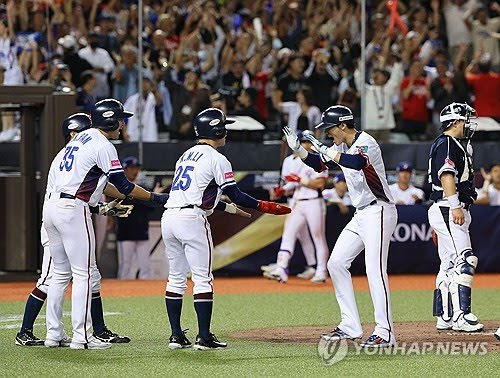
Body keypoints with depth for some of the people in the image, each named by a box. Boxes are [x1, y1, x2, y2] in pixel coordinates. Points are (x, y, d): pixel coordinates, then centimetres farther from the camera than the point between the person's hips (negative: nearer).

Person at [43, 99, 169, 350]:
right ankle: (81, 337, -8)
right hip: (73, 209, -9)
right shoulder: (103, 146, -8)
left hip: (51, 206, 9)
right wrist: (155, 198, 2)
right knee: (83, 273, -5)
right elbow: (123, 186, -7)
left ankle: (53, 334, 13)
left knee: (61, 272, 14)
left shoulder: (80, 139, 19)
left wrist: (118, 201, 24)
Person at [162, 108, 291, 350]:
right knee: (203, 278, -3)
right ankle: (204, 337, -4)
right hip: (192, 219, -8)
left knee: (176, 278, 12)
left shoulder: (186, 155, 22)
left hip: (168, 218, 8)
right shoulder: (216, 159, -3)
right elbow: (236, 196, -5)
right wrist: (264, 206, 5)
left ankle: (176, 336, 11)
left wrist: (226, 206, 31)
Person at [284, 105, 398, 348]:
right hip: (360, 215, 10)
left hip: (378, 212, -10)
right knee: (336, 263, 8)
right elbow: (319, 165, 24)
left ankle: (385, 332, -18)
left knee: (375, 269, -17)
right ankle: (350, 327, 11)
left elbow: (357, 162, -37)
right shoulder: (341, 147, 12)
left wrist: (329, 152, -26)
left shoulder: (366, 142, -16)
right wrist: (297, 149, 9)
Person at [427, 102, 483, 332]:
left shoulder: (456, 145, 23)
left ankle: (445, 317, 13)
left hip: (454, 212, 11)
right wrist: (455, 206, -29)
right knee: (464, 262, -18)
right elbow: (447, 175, -21)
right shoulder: (446, 143, -9)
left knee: (449, 266, 11)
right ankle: (461, 316, -24)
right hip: (447, 210, -11)